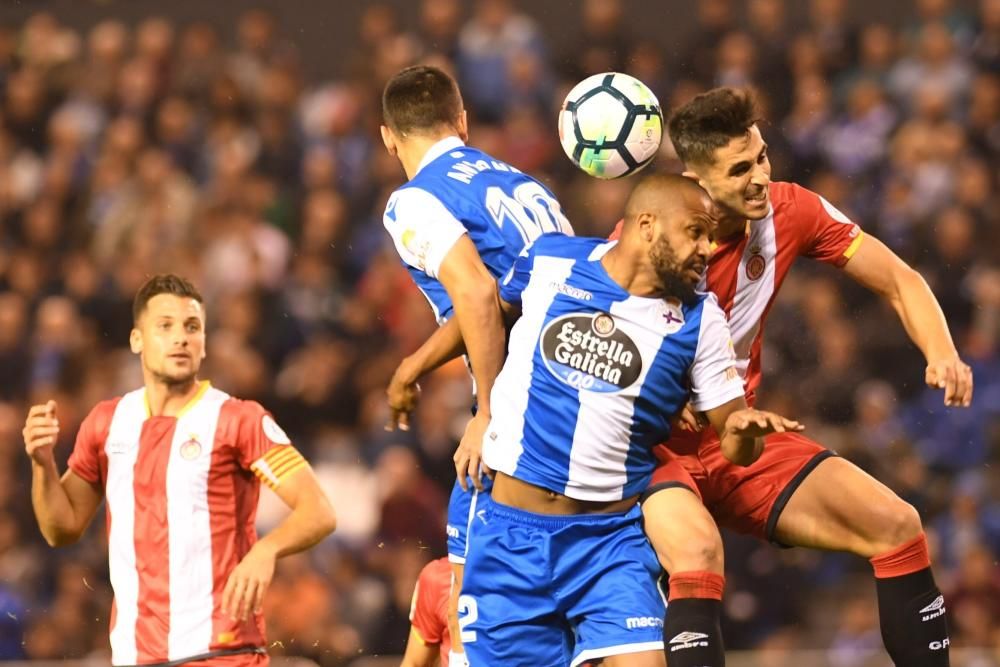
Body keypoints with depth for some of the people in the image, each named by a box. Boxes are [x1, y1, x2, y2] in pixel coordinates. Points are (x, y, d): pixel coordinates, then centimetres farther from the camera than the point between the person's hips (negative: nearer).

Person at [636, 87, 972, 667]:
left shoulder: (790, 211, -6)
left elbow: (899, 281, 3)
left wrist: (942, 354, -16)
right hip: (654, 447, -6)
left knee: (898, 527, -4)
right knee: (698, 552, -36)